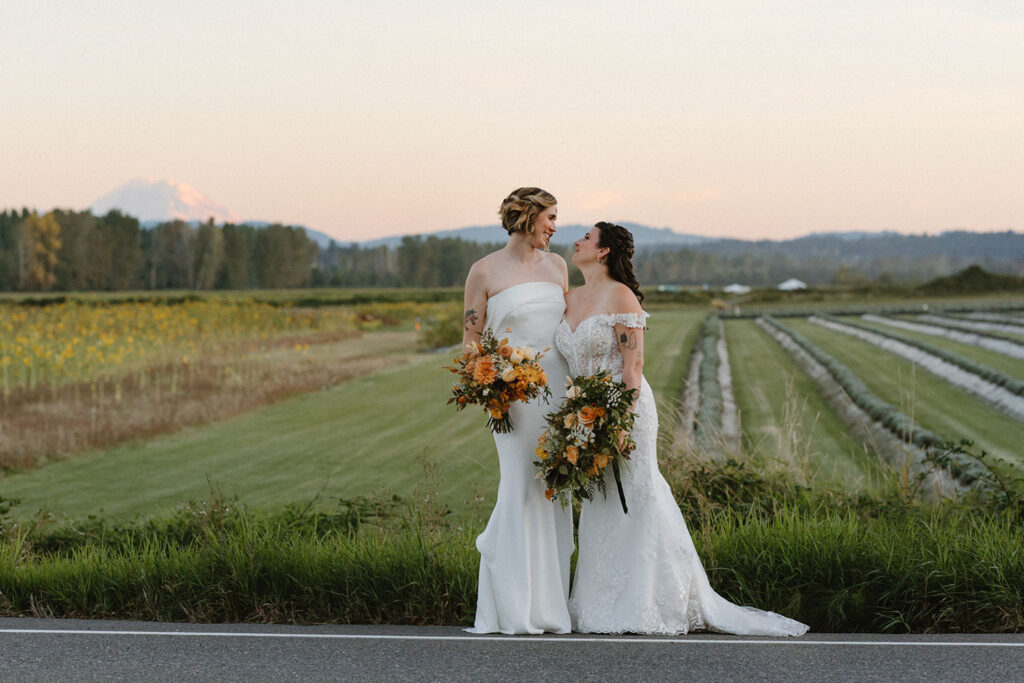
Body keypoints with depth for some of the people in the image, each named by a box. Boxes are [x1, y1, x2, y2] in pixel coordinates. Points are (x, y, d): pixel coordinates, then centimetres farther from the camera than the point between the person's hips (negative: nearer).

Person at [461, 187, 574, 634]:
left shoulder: (556, 265, 13)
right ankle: (515, 609, -2)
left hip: (558, 386, 5)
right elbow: (470, 337, 2)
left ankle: (549, 604, 9)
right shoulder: (485, 271, 0)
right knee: (520, 489, -8)